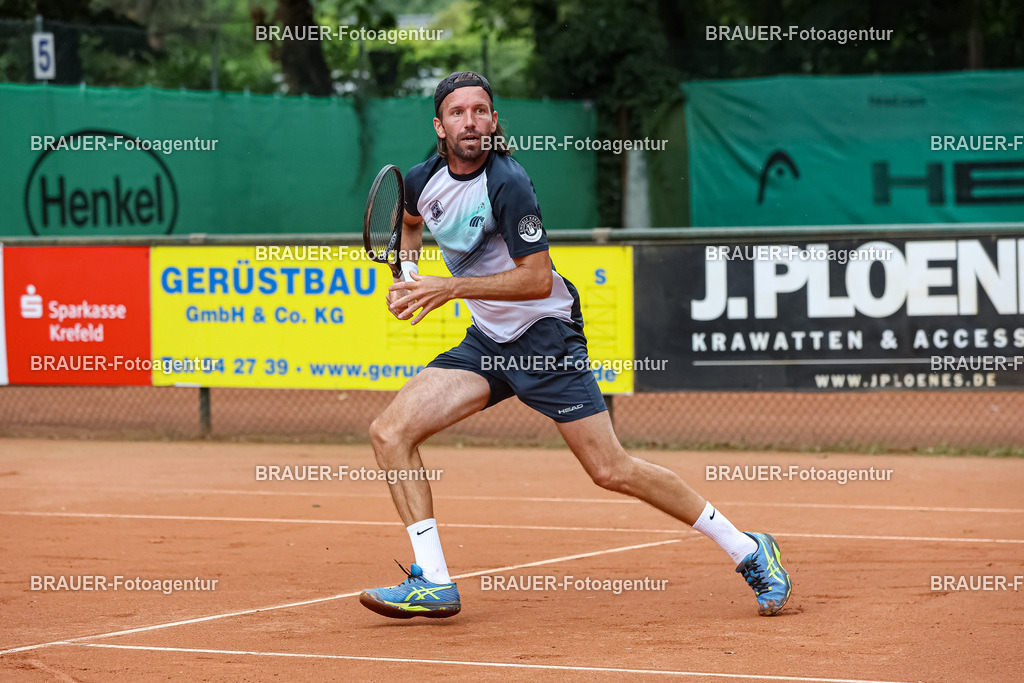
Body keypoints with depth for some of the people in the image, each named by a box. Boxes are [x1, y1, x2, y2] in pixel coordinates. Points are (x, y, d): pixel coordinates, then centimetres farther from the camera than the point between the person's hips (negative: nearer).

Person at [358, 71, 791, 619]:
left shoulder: (507, 185, -20)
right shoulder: (423, 181, 0)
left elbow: (537, 280, -22)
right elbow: (409, 222, 26)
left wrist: (451, 288, -25)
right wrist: (406, 275, 7)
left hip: (546, 336, -7)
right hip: (485, 343, 7)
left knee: (612, 471, -9)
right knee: (390, 433, -10)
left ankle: (748, 552, 4)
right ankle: (432, 584, -8)